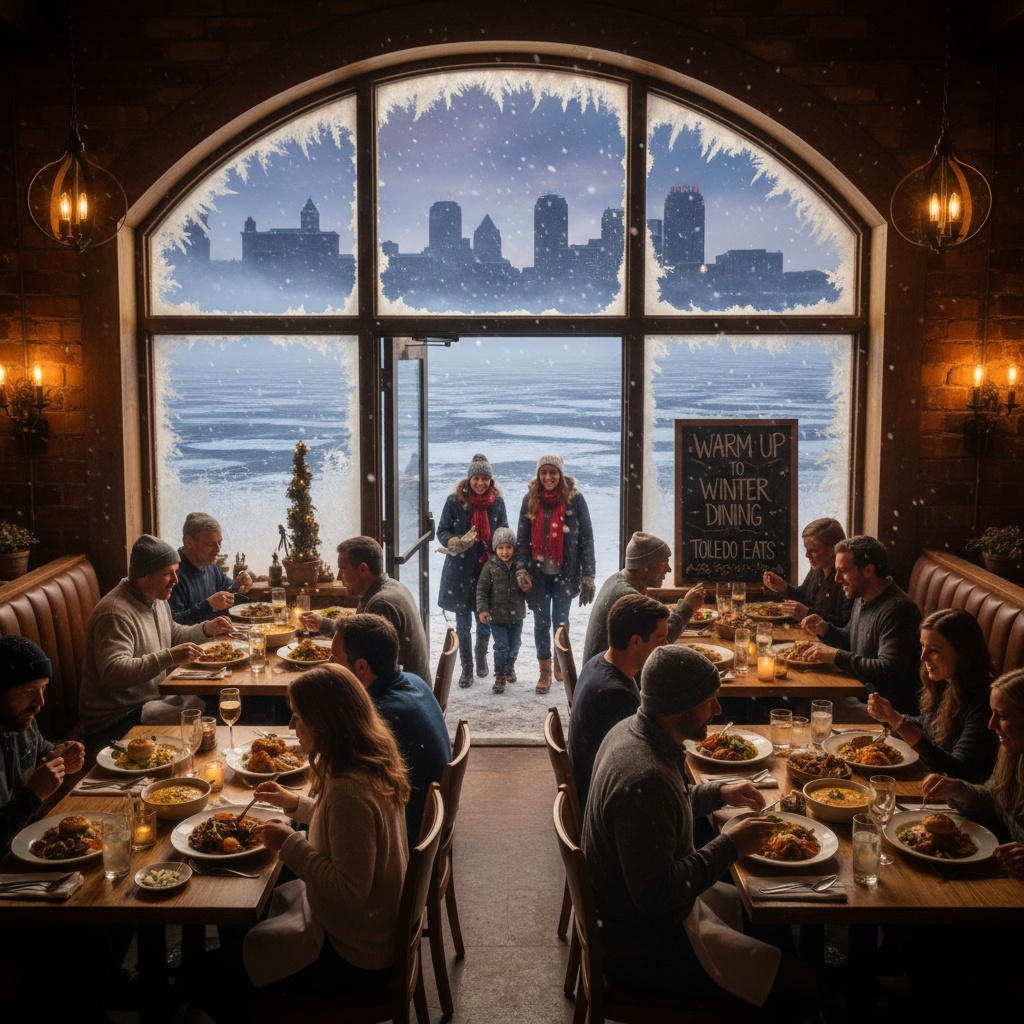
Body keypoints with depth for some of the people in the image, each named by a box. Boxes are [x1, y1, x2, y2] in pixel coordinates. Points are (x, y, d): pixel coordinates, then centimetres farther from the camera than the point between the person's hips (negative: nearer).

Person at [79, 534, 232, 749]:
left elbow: (173, 636, 27)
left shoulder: (156, 599, 9)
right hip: (118, 718, -10)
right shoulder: (115, 613, -24)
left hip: (153, 697, 10)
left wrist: (207, 628, 8)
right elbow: (113, 673, -35)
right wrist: (169, 657, -41)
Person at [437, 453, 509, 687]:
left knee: (485, 619, 8)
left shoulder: (497, 502, 2)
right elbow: (442, 531, -1)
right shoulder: (454, 501, -5)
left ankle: (481, 655, 36)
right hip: (460, 569, -1)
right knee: (463, 622, 6)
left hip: (489, 569, 2)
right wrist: (457, 543, -21)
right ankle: (466, 667, 21)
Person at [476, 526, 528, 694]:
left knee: (514, 645, 16)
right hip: (496, 616, -3)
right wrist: (482, 609, -16)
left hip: (516, 616, 3)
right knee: (501, 646, -6)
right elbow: (481, 589, -8)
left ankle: (509, 667, 42)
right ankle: (500, 676, 7)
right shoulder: (490, 567, -9)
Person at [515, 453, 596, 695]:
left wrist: (588, 576, -8)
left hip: (564, 571, -2)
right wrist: (521, 570, -7)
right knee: (541, 620, 5)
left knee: (560, 619, 6)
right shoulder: (530, 499, 2)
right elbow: (522, 537, 4)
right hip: (538, 572, 2)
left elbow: (586, 537, -5)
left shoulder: (575, 499, -6)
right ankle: (545, 672, 15)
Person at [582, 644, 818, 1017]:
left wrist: (719, 793, 7)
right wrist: (730, 846, -23)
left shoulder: (632, 729, -4)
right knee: (799, 991, -7)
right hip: (643, 944, -10)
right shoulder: (644, 779, -34)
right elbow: (654, 894, -31)